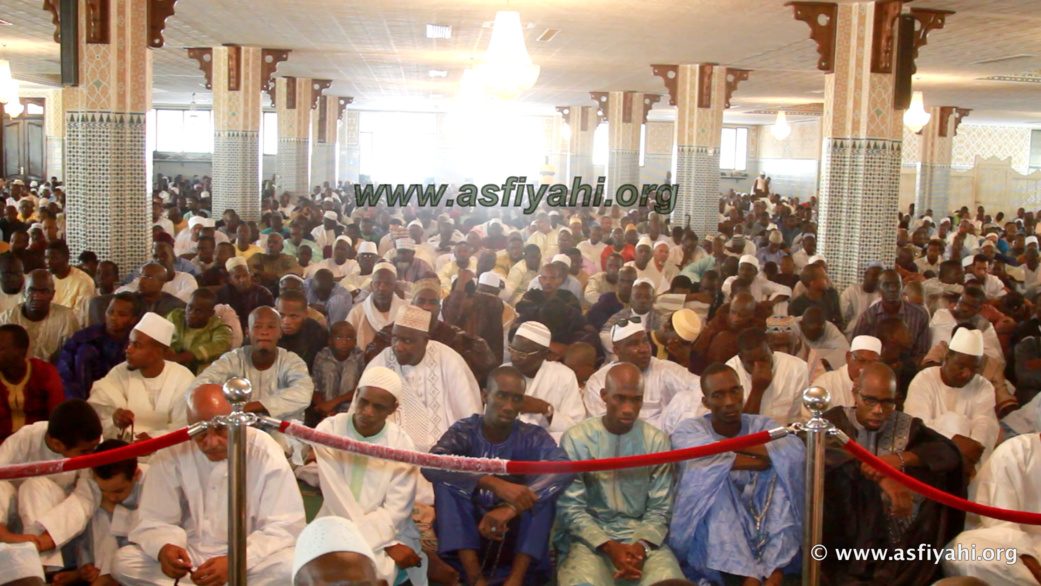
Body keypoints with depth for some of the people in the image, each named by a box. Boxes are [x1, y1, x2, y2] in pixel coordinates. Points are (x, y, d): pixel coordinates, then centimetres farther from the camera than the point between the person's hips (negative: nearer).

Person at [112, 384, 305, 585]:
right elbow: (153, 521, -2)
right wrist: (163, 548, -27)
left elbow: (285, 527, -13)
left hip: (250, 560, -2)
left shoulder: (266, 453, -10)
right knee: (123, 562, -21)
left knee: (291, 566, -33)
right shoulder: (172, 454, -3)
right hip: (188, 559, 3)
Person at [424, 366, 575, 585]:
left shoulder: (533, 437, -6)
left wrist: (511, 507, -43)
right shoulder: (464, 431, -7)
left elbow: (564, 469, -28)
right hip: (468, 531, 0)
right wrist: (493, 483, -42)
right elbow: (431, 466, -28)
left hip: (516, 536, 0)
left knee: (543, 487, -23)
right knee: (447, 480, -23)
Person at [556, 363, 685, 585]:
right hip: (589, 538, -1)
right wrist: (610, 546, -17)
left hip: (643, 537, 2)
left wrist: (642, 545, -15)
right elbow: (570, 508, -6)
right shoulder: (576, 439, -3)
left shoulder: (657, 441, 4)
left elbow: (660, 508, 3)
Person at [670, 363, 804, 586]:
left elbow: (795, 450, -16)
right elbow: (706, 459, -25)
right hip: (707, 533, -2)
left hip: (759, 525, 3)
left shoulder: (761, 425, 7)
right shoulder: (689, 430, -1)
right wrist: (766, 459, -18)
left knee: (781, 471, -17)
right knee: (714, 475, -27)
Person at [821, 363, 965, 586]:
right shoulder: (837, 419, 2)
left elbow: (950, 452, -1)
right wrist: (880, 475, -30)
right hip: (846, 532, -3)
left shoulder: (906, 426, 10)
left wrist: (901, 458, -17)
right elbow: (824, 449, -19)